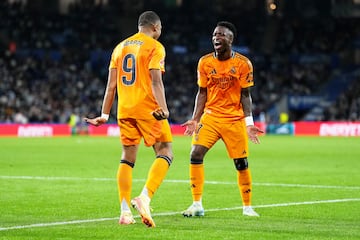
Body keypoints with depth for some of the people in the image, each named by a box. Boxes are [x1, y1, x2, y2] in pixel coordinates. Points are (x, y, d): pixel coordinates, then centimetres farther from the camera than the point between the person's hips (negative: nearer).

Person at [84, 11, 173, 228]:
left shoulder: (120, 47, 16)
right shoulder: (155, 47, -3)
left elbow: (111, 84, 14)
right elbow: (155, 81, -16)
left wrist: (105, 114, 16)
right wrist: (163, 108, -23)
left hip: (124, 110, 6)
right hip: (148, 109, -6)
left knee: (127, 159, 11)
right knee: (165, 153, -1)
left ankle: (125, 211, 4)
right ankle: (145, 197, -21)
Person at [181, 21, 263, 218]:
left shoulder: (243, 63, -6)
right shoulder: (205, 62, 0)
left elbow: (245, 95, -2)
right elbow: (202, 93, 7)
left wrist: (249, 123, -10)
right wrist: (194, 119, -2)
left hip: (235, 120, -1)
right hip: (210, 117, 2)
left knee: (241, 163, 1)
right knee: (196, 154, -15)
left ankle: (247, 207, 19)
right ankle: (197, 205, -8)